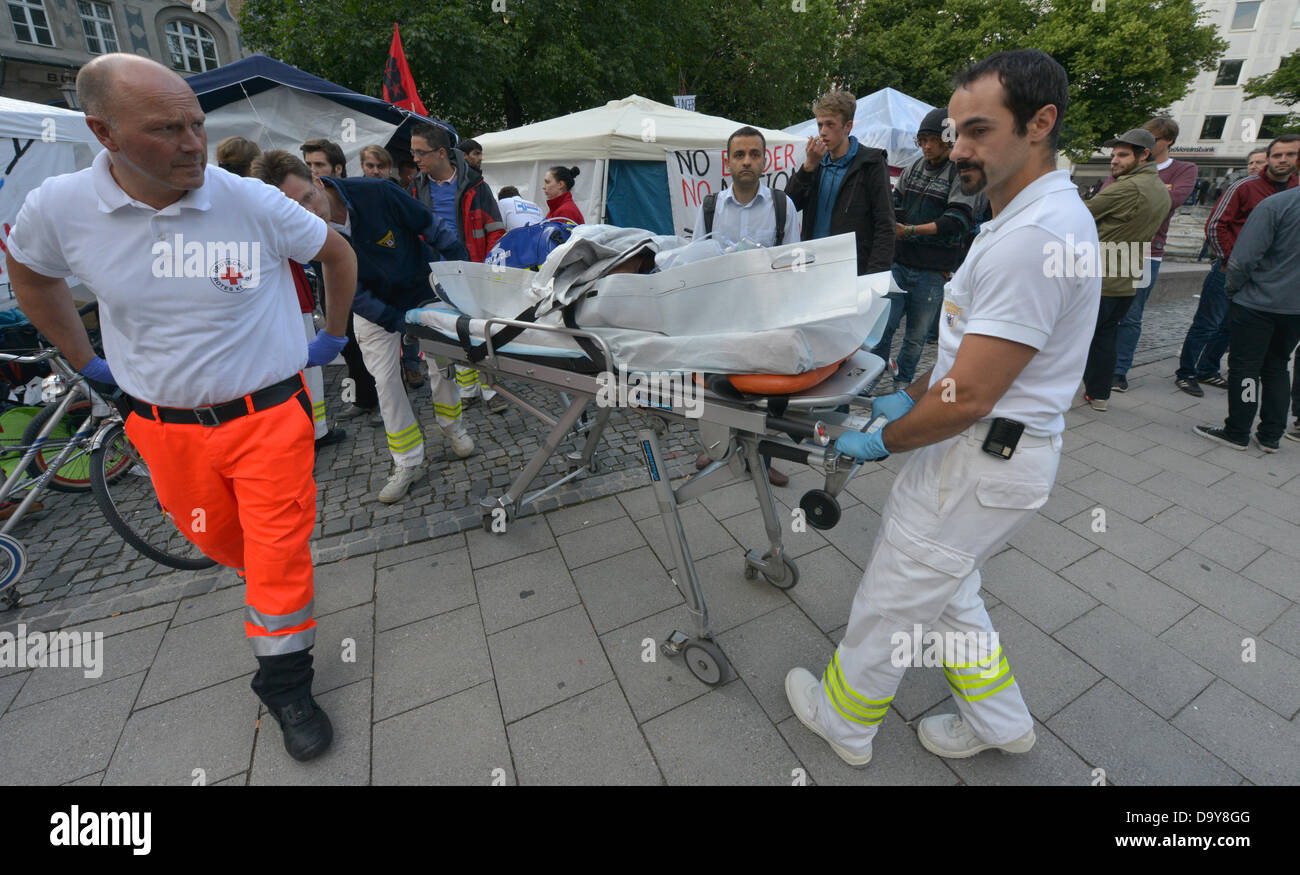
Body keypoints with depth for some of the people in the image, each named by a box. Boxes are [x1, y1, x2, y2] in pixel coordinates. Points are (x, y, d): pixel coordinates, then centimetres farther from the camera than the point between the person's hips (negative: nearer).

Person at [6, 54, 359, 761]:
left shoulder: (254, 203, -12)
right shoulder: (59, 208, -5)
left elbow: (337, 253, 5)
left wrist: (334, 335, 9)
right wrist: (85, 361, 16)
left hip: (269, 416, -3)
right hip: (168, 429, 3)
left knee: (279, 554, 0)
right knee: (219, 541, 20)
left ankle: (284, 685, 21)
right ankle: (274, 591, 54)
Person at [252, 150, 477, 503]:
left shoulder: (375, 192, -27)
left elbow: (431, 225, -14)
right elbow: (350, 292, -17)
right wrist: (396, 322, -25)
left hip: (422, 288, 0)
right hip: (373, 307, 1)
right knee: (385, 380, -3)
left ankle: (452, 425, 30)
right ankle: (408, 463, 7)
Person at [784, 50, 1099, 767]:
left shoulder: (1032, 237, -24)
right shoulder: (1041, 214, 12)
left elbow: (969, 398, -25)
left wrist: (881, 443, -12)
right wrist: (911, 398, 12)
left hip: (978, 464, -10)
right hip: (990, 448, 10)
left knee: (891, 601, 8)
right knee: (944, 591, 26)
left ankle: (842, 720, 33)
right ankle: (998, 721, 46)